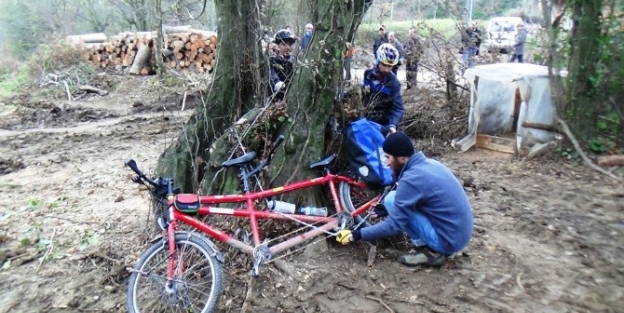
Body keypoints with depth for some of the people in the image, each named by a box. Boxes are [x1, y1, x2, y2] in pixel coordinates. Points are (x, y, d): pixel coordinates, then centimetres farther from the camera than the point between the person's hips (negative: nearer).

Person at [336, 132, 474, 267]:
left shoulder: (411, 179, -21)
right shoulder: (430, 163, 7)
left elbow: (394, 225, -17)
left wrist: (356, 235, -9)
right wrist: (388, 210, 25)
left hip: (448, 240, -9)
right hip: (462, 233, 9)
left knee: (391, 200, -8)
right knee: (403, 205, 19)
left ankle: (430, 252, -2)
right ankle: (435, 248, 12)